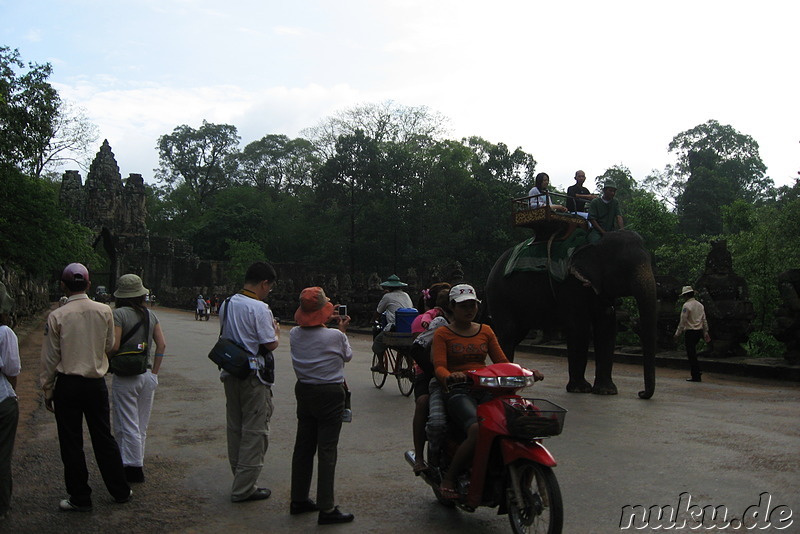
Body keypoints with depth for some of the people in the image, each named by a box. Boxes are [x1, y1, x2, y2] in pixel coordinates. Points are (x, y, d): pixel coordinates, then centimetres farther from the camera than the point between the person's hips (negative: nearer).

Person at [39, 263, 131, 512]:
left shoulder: (57, 316, -12)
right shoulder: (104, 311, -6)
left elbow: (50, 358, -6)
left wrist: (47, 391, 4)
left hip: (67, 385, -2)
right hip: (96, 383, 3)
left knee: (71, 443, 9)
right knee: (104, 438, 14)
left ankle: (80, 498, 18)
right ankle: (121, 491, 22)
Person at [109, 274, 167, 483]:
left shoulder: (119, 314, -10)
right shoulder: (150, 315, 6)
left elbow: (114, 346, -19)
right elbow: (162, 344, 4)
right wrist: (154, 372, 9)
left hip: (126, 377, -6)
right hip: (147, 375, 6)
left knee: (127, 425, 3)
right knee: (141, 425, 14)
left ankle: (134, 468, 7)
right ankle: (132, 464, 23)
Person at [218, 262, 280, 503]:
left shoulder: (226, 305, 7)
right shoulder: (260, 309, -18)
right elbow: (271, 344, -18)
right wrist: (277, 332, 3)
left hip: (230, 373, 8)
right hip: (254, 377, -8)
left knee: (235, 428, 16)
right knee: (255, 431, 2)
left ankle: (240, 480, 28)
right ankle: (244, 488, 7)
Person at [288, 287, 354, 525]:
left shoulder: (295, 334, -4)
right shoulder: (335, 336, -18)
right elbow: (347, 356, 1)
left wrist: (326, 324, 21)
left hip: (304, 391, 6)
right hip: (331, 394, -6)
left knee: (303, 446, 16)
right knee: (327, 450, -1)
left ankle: (298, 500, 27)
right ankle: (326, 509, 4)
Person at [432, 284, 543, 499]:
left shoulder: (486, 331, 21)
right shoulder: (443, 333, 8)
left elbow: (502, 362, 14)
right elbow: (439, 366, -5)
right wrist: (449, 377, -29)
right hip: (458, 392, -4)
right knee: (478, 430, -35)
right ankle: (449, 478, -14)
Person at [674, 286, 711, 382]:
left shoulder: (686, 305, -12)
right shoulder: (700, 305, 12)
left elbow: (683, 321, -14)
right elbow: (704, 320, 15)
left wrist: (678, 333, -9)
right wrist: (706, 332, 21)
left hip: (690, 332, -8)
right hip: (699, 331, 8)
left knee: (691, 354, -2)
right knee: (693, 352, 20)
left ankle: (696, 376, 0)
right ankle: (697, 371, 20)